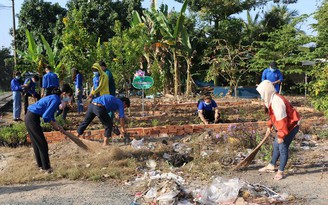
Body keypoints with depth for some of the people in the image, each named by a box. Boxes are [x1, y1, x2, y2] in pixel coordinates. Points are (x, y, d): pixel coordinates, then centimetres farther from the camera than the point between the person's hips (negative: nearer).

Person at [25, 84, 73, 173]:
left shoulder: (54, 97, 12)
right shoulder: (56, 100, -18)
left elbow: (50, 115, 17)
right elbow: (46, 116, -21)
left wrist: (57, 126, 10)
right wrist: (55, 124, -7)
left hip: (29, 117, 10)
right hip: (32, 118, -10)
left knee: (37, 143, 18)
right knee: (42, 144, 0)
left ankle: (41, 165, 29)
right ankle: (46, 167, 9)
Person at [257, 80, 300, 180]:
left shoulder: (276, 101, -29)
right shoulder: (272, 99, 3)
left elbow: (281, 120, -29)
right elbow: (274, 115, 17)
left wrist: (281, 136, -24)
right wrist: (269, 126, 18)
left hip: (291, 126, -10)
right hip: (285, 126, 10)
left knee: (282, 148, -6)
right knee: (276, 145, 16)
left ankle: (281, 171, 6)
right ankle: (271, 166, 29)